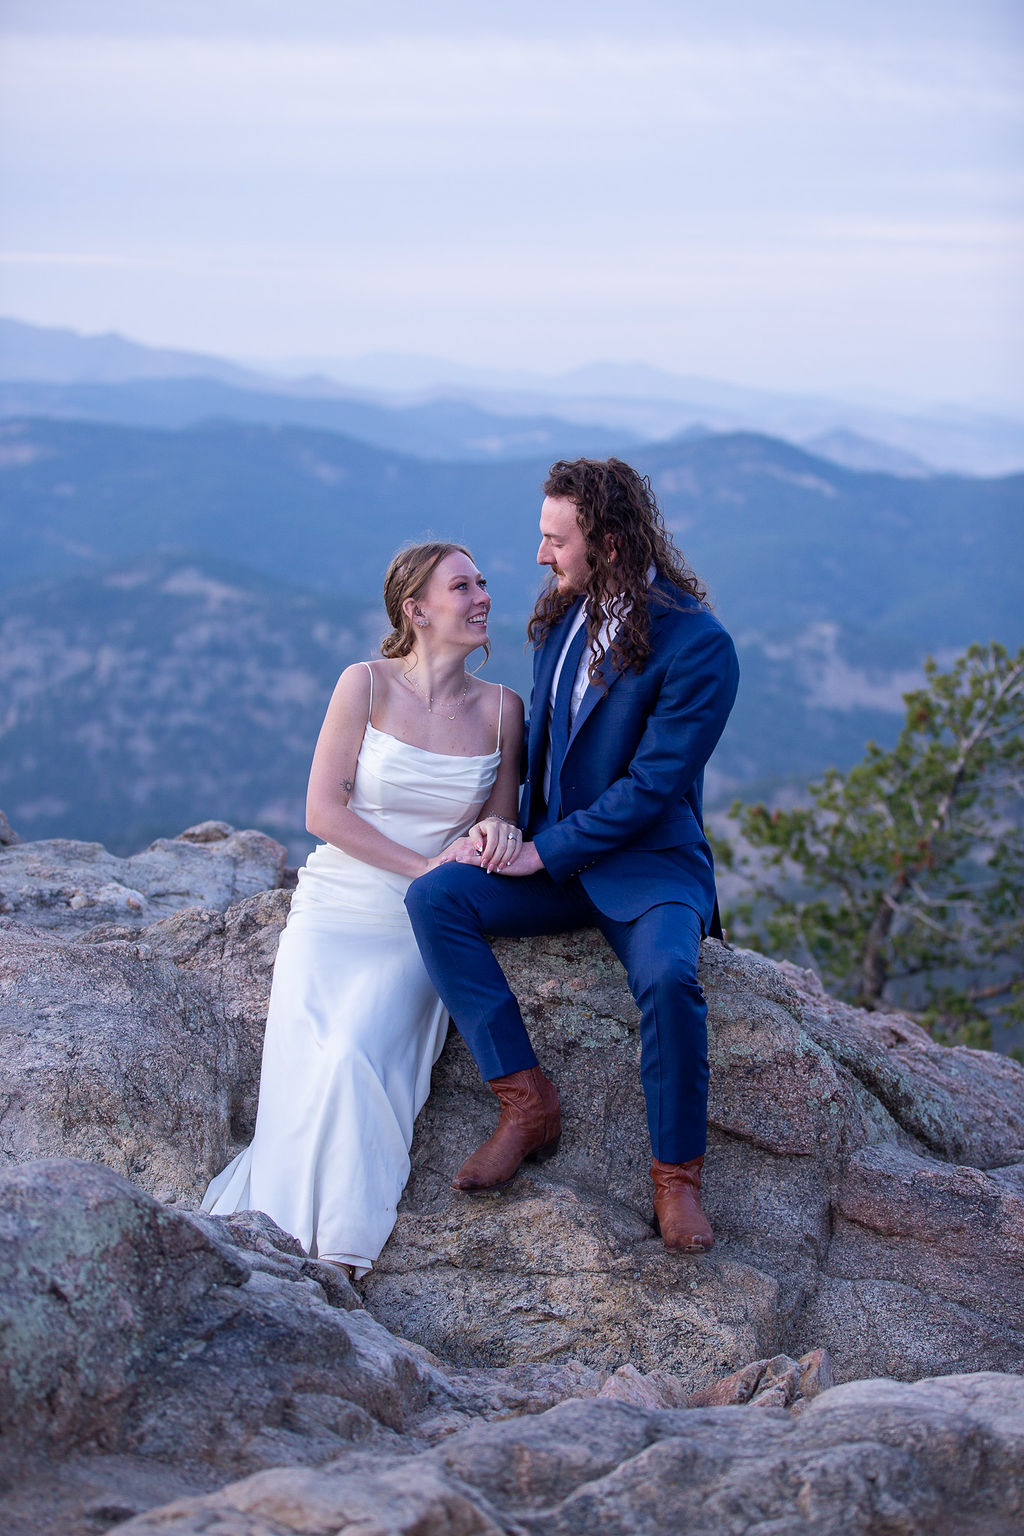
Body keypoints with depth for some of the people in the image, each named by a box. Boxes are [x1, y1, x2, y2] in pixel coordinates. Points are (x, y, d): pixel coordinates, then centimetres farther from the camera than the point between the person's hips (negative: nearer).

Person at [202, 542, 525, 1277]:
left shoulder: (500, 708, 5)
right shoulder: (366, 685, -2)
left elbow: (500, 822, 13)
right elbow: (324, 810, -5)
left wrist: (492, 831, -12)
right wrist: (424, 865, -12)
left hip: (419, 931, 1)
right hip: (336, 909, 0)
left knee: (356, 1059, -25)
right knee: (314, 1066, -23)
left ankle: (340, 1250, -15)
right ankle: (286, 1240, -12)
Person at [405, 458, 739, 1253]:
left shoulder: (699, 644, -15)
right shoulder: (563, 616, 7)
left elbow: (652, 785, -19)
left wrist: (545, 852, -17)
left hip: (649, 862, -6)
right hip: (551, 856, 6)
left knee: (667, 977, -35)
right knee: (434, 896, -19)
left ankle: (678, 1174, -15)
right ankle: (526, 1098, -17)